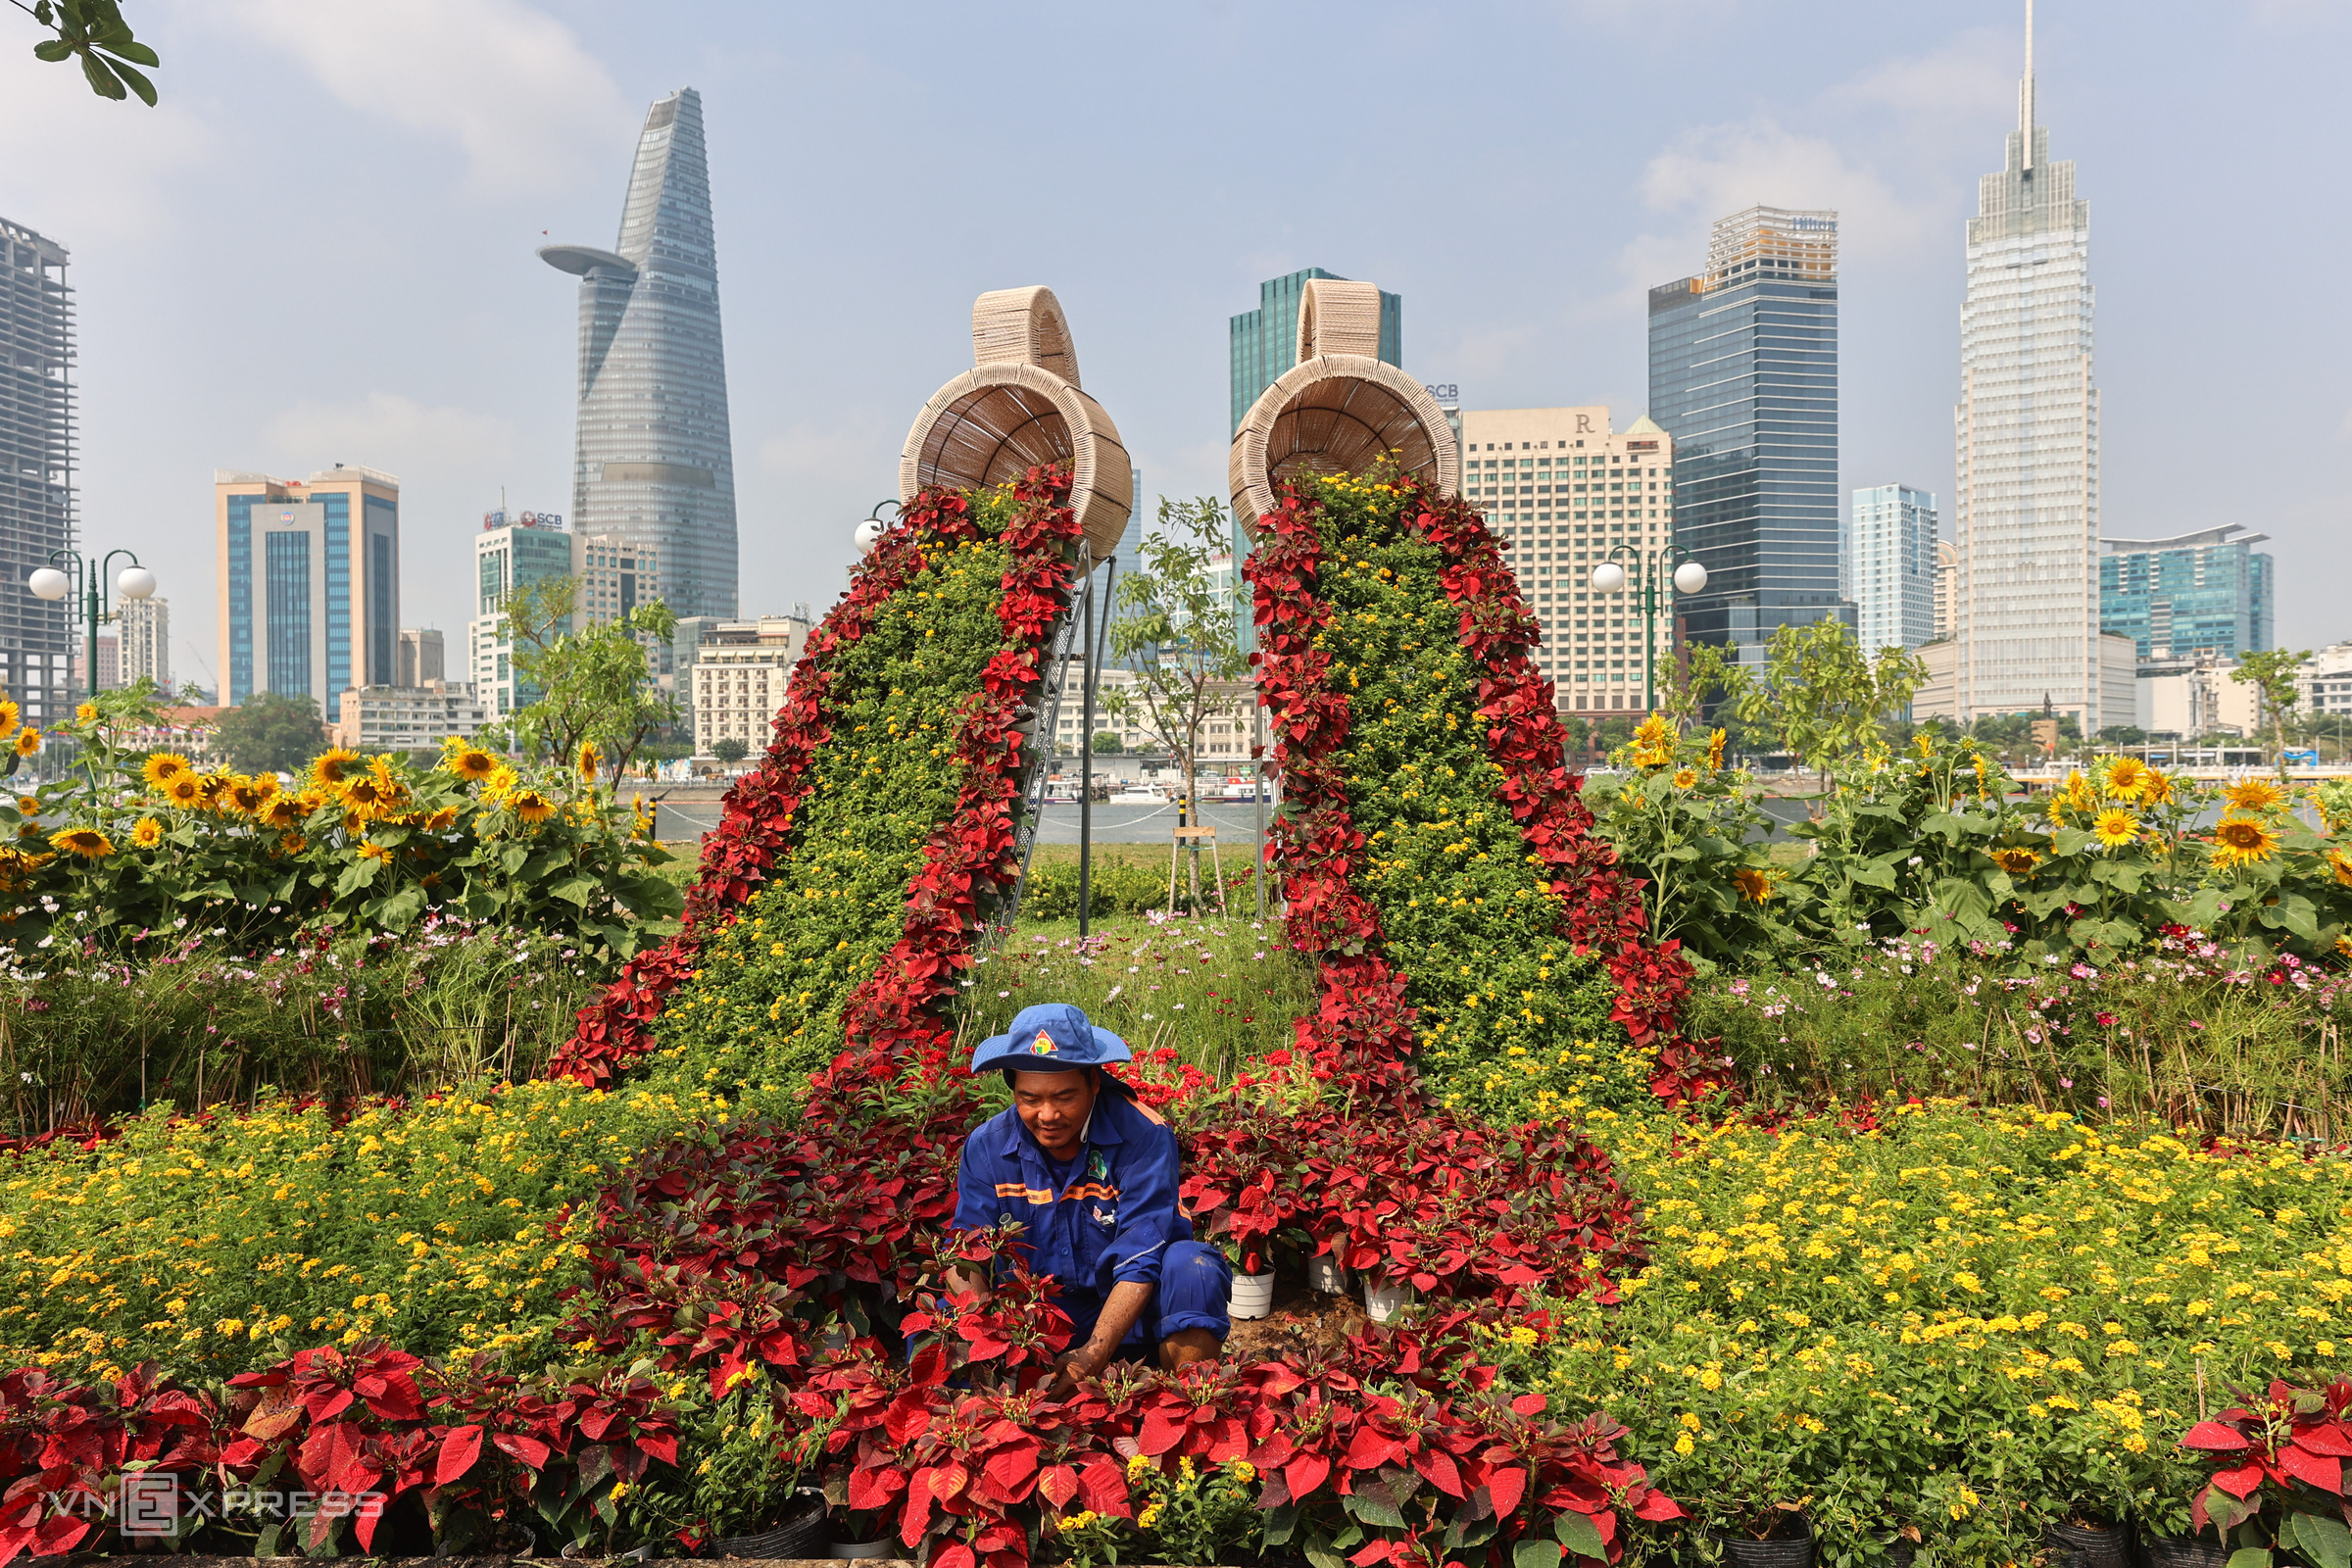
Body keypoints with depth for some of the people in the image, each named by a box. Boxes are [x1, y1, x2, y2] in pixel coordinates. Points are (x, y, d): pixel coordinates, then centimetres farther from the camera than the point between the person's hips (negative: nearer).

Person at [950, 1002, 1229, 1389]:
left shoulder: (1142, 1135, -18)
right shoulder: (987, 1147, -6)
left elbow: (1139, 1261, -22)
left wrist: (1094, 1354, -35)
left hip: (1131, 1316, -2)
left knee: (1190, 1266, -34)